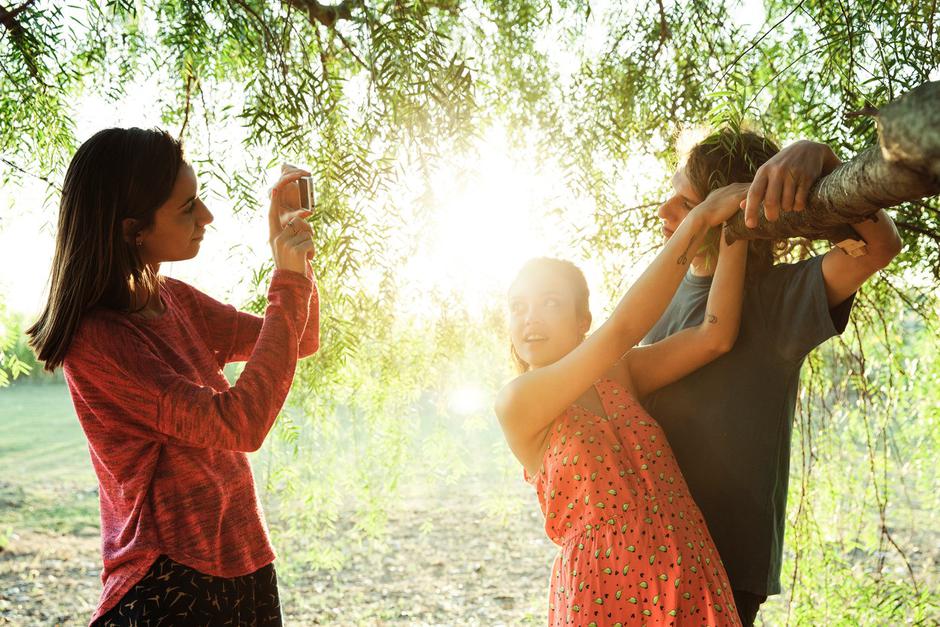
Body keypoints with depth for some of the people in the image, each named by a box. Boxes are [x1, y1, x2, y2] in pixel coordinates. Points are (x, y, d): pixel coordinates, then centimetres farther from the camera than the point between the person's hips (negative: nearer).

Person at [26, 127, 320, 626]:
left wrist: (293, 252, -4)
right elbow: (239, 424, -26)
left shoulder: (173, 300, 4)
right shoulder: (96, 341, -20)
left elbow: (298, 342, 12)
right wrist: (288, 284, -23)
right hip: (168, 586, -8)